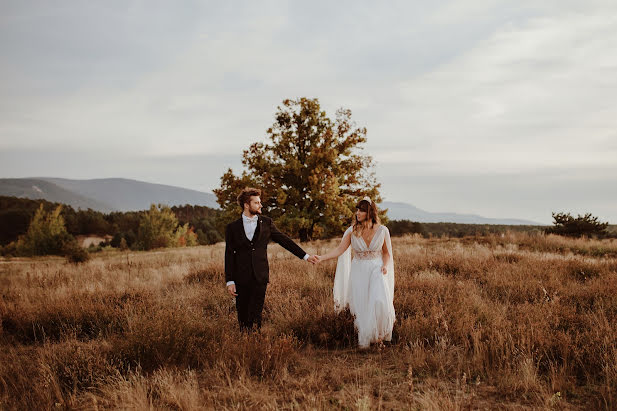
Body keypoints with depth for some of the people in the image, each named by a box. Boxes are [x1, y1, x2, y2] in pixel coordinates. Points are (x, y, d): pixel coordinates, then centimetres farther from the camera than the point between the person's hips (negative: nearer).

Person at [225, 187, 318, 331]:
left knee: (255, 315, -6)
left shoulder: (266, 223, 8)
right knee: (242, 314, 4)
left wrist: (305, 256, 9)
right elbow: (229, 256, 2)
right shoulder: (232, 227, 3)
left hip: (260, 277, 0)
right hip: (241, 278, 0)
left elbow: (284, 240, 11)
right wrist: (230, 281, -3)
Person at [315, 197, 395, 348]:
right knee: (360, 306, -1)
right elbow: (340, 249, -6)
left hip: (376, 270, -1)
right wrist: (321, 258, -19)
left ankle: (379, 333, 3)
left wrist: (385, 266, -10)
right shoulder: (352, 231, -1)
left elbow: (386, 253, 9)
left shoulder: (382, 230, -2)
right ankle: (364, 340, 13)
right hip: (358, 271, 1)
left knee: (379, 301, -21)